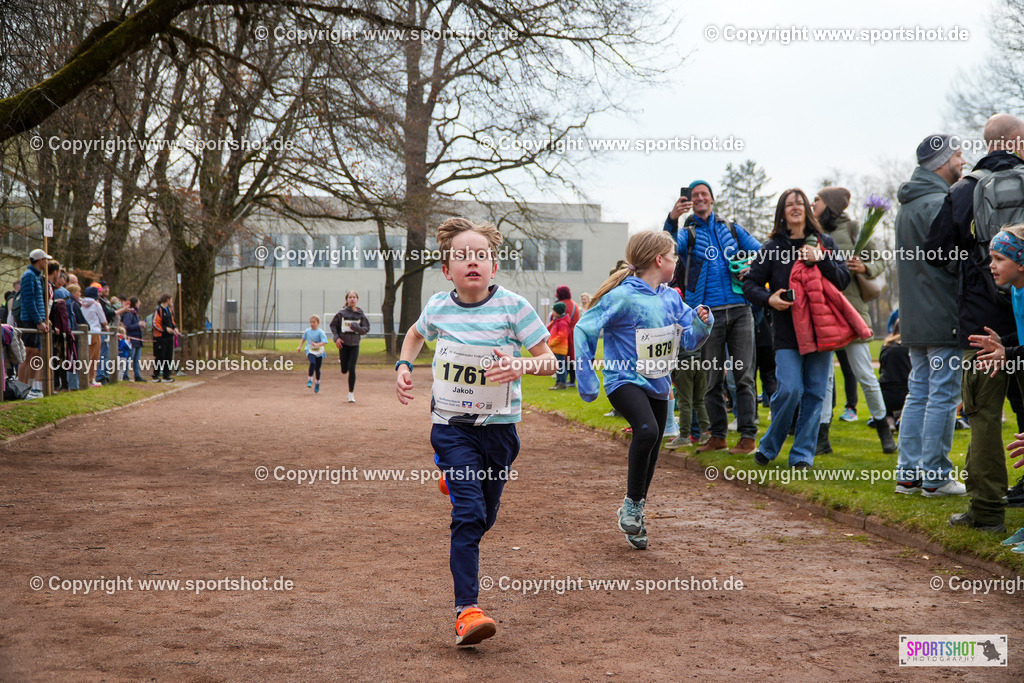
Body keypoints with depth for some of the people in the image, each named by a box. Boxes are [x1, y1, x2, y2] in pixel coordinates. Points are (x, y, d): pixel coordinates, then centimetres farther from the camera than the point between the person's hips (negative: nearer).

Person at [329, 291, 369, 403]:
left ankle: (351, 394, -1)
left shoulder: (361, 314, 0)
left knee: (351, 369, -10)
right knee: (344, 370, 4)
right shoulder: (341, 313, -2)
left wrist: (355, 327, -17)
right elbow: (333, 325, 6)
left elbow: (366, 329, -2)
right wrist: (336, 337, -6)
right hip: (343, 344, 0)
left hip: (355, 344, 0)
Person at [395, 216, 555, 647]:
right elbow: (416, 334, 21)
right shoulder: (438, 308, -4)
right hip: (452, 426, 0)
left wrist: (523, 366, -30)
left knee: (485, 517, 16)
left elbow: (550, 361, -9)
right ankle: (466, 610, -15)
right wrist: (403, 366, 4)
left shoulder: (512, 306, -12)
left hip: (499, 426, 1)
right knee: (468, 514, -15)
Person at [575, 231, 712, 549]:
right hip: (625, 380, -7)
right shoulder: (623, 296, -15)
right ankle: (631, 505, -14)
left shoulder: (672, 297, 6)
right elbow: (584, 329, -12)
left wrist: (703, 322, -12)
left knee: (651, 453, 12)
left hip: (657, 384, 7)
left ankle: (634, 520, 30)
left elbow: (691, 340, 11)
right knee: (647, 430, -31)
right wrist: (586, 377, -14)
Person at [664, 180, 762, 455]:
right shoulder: (687, 233, 10)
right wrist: (671, 219, -33)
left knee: (743, 375, -4)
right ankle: (718, 435, 12)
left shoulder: (731, 229, 17)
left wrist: (751, 269, -6)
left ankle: (748, 435, -3)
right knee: (712, 378, 4)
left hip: (739, 310, 1)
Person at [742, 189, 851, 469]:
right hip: (787, 332, -2)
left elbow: (843, 279, 5)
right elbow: (750, 284, 7)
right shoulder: (771, 248, 4)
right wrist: (767, 298, -13)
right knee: (790, 390, -12)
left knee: (814, 393, 1)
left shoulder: (824, 243, 10)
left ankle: (802, 454, 9)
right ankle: (769, 447, 9)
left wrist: (820, 260, -10)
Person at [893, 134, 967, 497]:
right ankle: (936, 477, -1)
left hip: (914, 318, 10)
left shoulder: (908, 204, 18)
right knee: (943, 395, -4)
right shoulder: (938, 203, -15)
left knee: (918, 393, 12)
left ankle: (908, 474, 13)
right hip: (943, 317, -10)